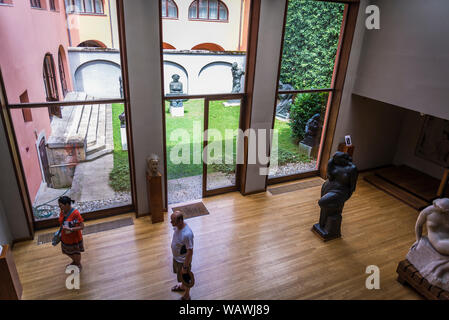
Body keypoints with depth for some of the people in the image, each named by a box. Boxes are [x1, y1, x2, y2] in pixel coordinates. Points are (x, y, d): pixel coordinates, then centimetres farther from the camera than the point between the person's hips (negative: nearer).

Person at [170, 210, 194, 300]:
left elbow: (190, 252, -29)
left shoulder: (187, 234, -39)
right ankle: (182, 287, 61)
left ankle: (186, 296, 43)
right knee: (181, 276, 33)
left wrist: (185, 267, -20)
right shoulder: (177, 226, -14)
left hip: (183, 260, -8)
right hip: (176, 257, 8)